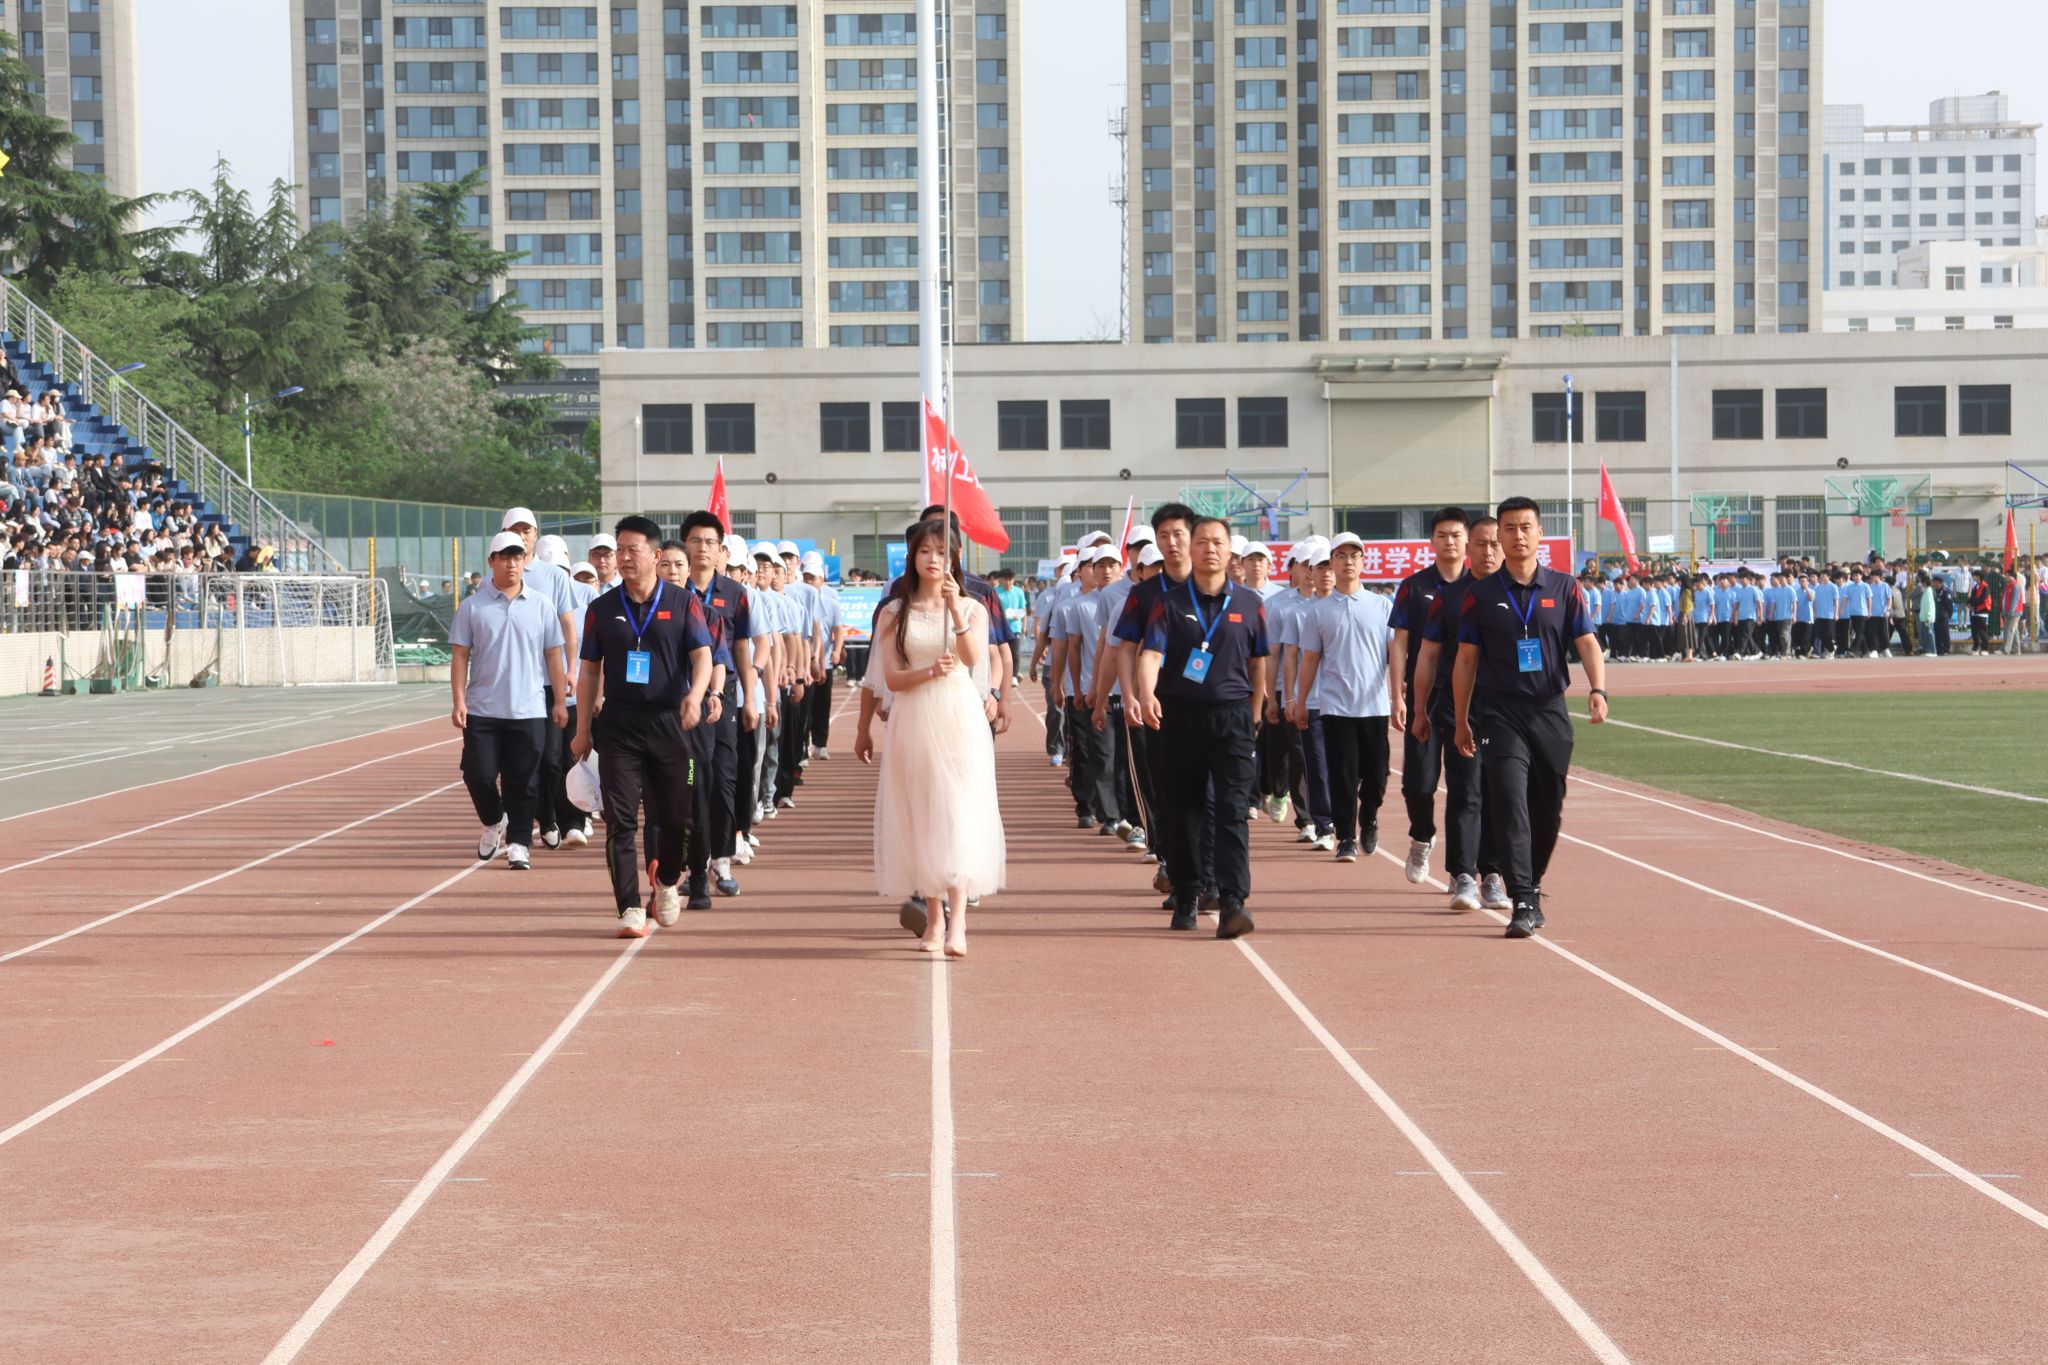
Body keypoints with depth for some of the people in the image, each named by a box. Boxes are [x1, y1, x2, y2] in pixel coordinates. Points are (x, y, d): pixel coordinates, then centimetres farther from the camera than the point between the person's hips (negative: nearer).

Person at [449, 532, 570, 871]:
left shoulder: (540, 606, 6)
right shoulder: (472, 607, 3)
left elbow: (553, 655, 9)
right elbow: (460, 656, 3)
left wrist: (560, 701, 5)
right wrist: (459, 701, -6)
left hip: (528, 710, 0)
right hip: (482, 709, 0)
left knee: (522, 782, 1)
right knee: (478, 773, -4)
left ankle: (518, 843, 10)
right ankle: (494, 822, 23)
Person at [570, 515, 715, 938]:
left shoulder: (683, 605, 2)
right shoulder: (602, 609, 8)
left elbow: (702, 654, -7)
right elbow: (589, 670, 11)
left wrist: (695, 695, -27)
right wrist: (582, 729, 7)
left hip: (670, 724, -1)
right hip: (618, 726, 1)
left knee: (676, 817, 5)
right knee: (620, 819, -7)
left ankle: (666, 880, 34)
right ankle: (631, 909, -7)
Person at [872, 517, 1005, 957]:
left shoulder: (971, 608, 7)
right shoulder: (895, 612, 7)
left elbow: (974, 657, -12)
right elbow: (892, 677, -1)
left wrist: (955, 609, -23)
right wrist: (929, 672, -19)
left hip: (959, 719, -1)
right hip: (913, 721, 1)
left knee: (959, 816, -12)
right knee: (920, 817, 3)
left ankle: (957, 923, -21)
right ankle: (933, 916, 14)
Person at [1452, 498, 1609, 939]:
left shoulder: (1564, 588, 5)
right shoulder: (1482, 595, 3)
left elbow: (1586, 643, -2)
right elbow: (1466, 660, 7)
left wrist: (1597, 690, -20)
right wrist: (1462, 722, 7)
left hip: (1551, 712, 2)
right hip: (1500, 712, -2)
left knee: (1548, 811, 9)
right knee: (1511, 806, -13)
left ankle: (1533, 885, 31)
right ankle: (1523, 904, -17)